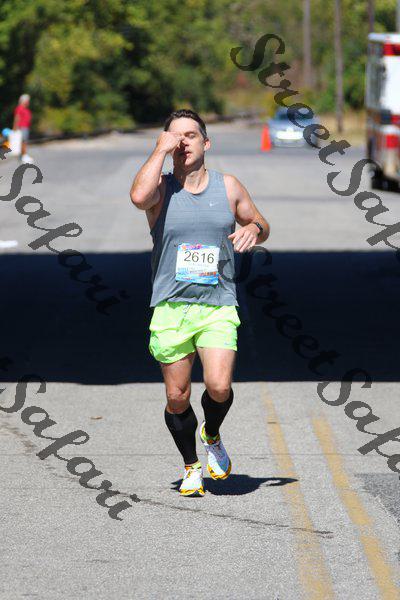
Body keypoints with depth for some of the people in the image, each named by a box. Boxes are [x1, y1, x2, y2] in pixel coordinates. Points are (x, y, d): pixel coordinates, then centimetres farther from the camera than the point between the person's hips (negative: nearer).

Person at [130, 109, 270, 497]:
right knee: (177, 398, 3)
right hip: (171, 307, 0)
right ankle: (191, 466, 26)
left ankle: (212, 435, 15)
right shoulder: (160, 188, -1)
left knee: (219, 387, -17)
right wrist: (161, 150, -16)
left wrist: (254, 230, -4)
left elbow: (260, 225, 21)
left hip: (218, 308, 0)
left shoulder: (229, 187, 8)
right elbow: (138, 196, -25)